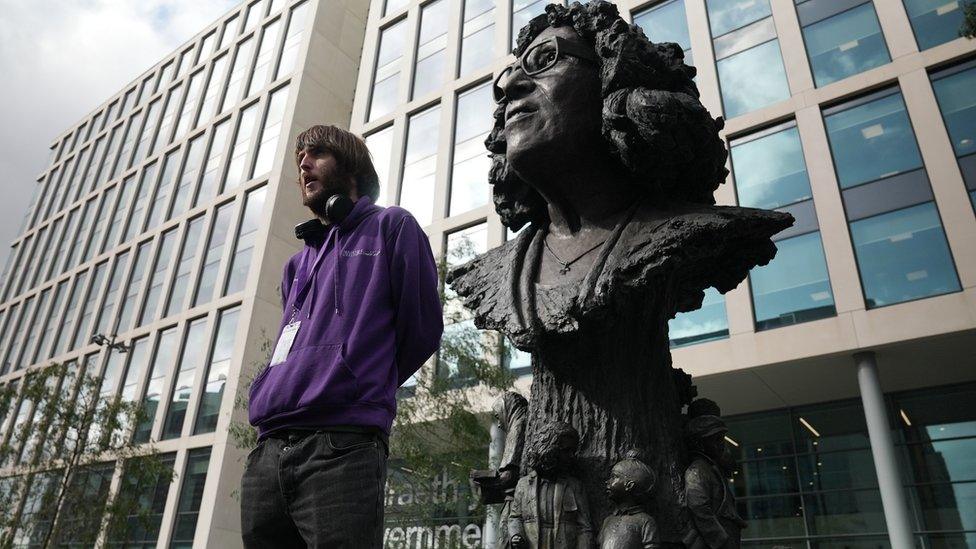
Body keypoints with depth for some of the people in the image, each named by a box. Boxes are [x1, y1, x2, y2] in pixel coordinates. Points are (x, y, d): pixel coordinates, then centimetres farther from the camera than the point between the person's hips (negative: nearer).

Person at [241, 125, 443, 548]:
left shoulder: (391, 227, 7)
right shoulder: (296, 265, 27)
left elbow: (421, 329, 3)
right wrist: (292, 393, 11)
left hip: (341, 448, -6)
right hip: (266, 453, 7)